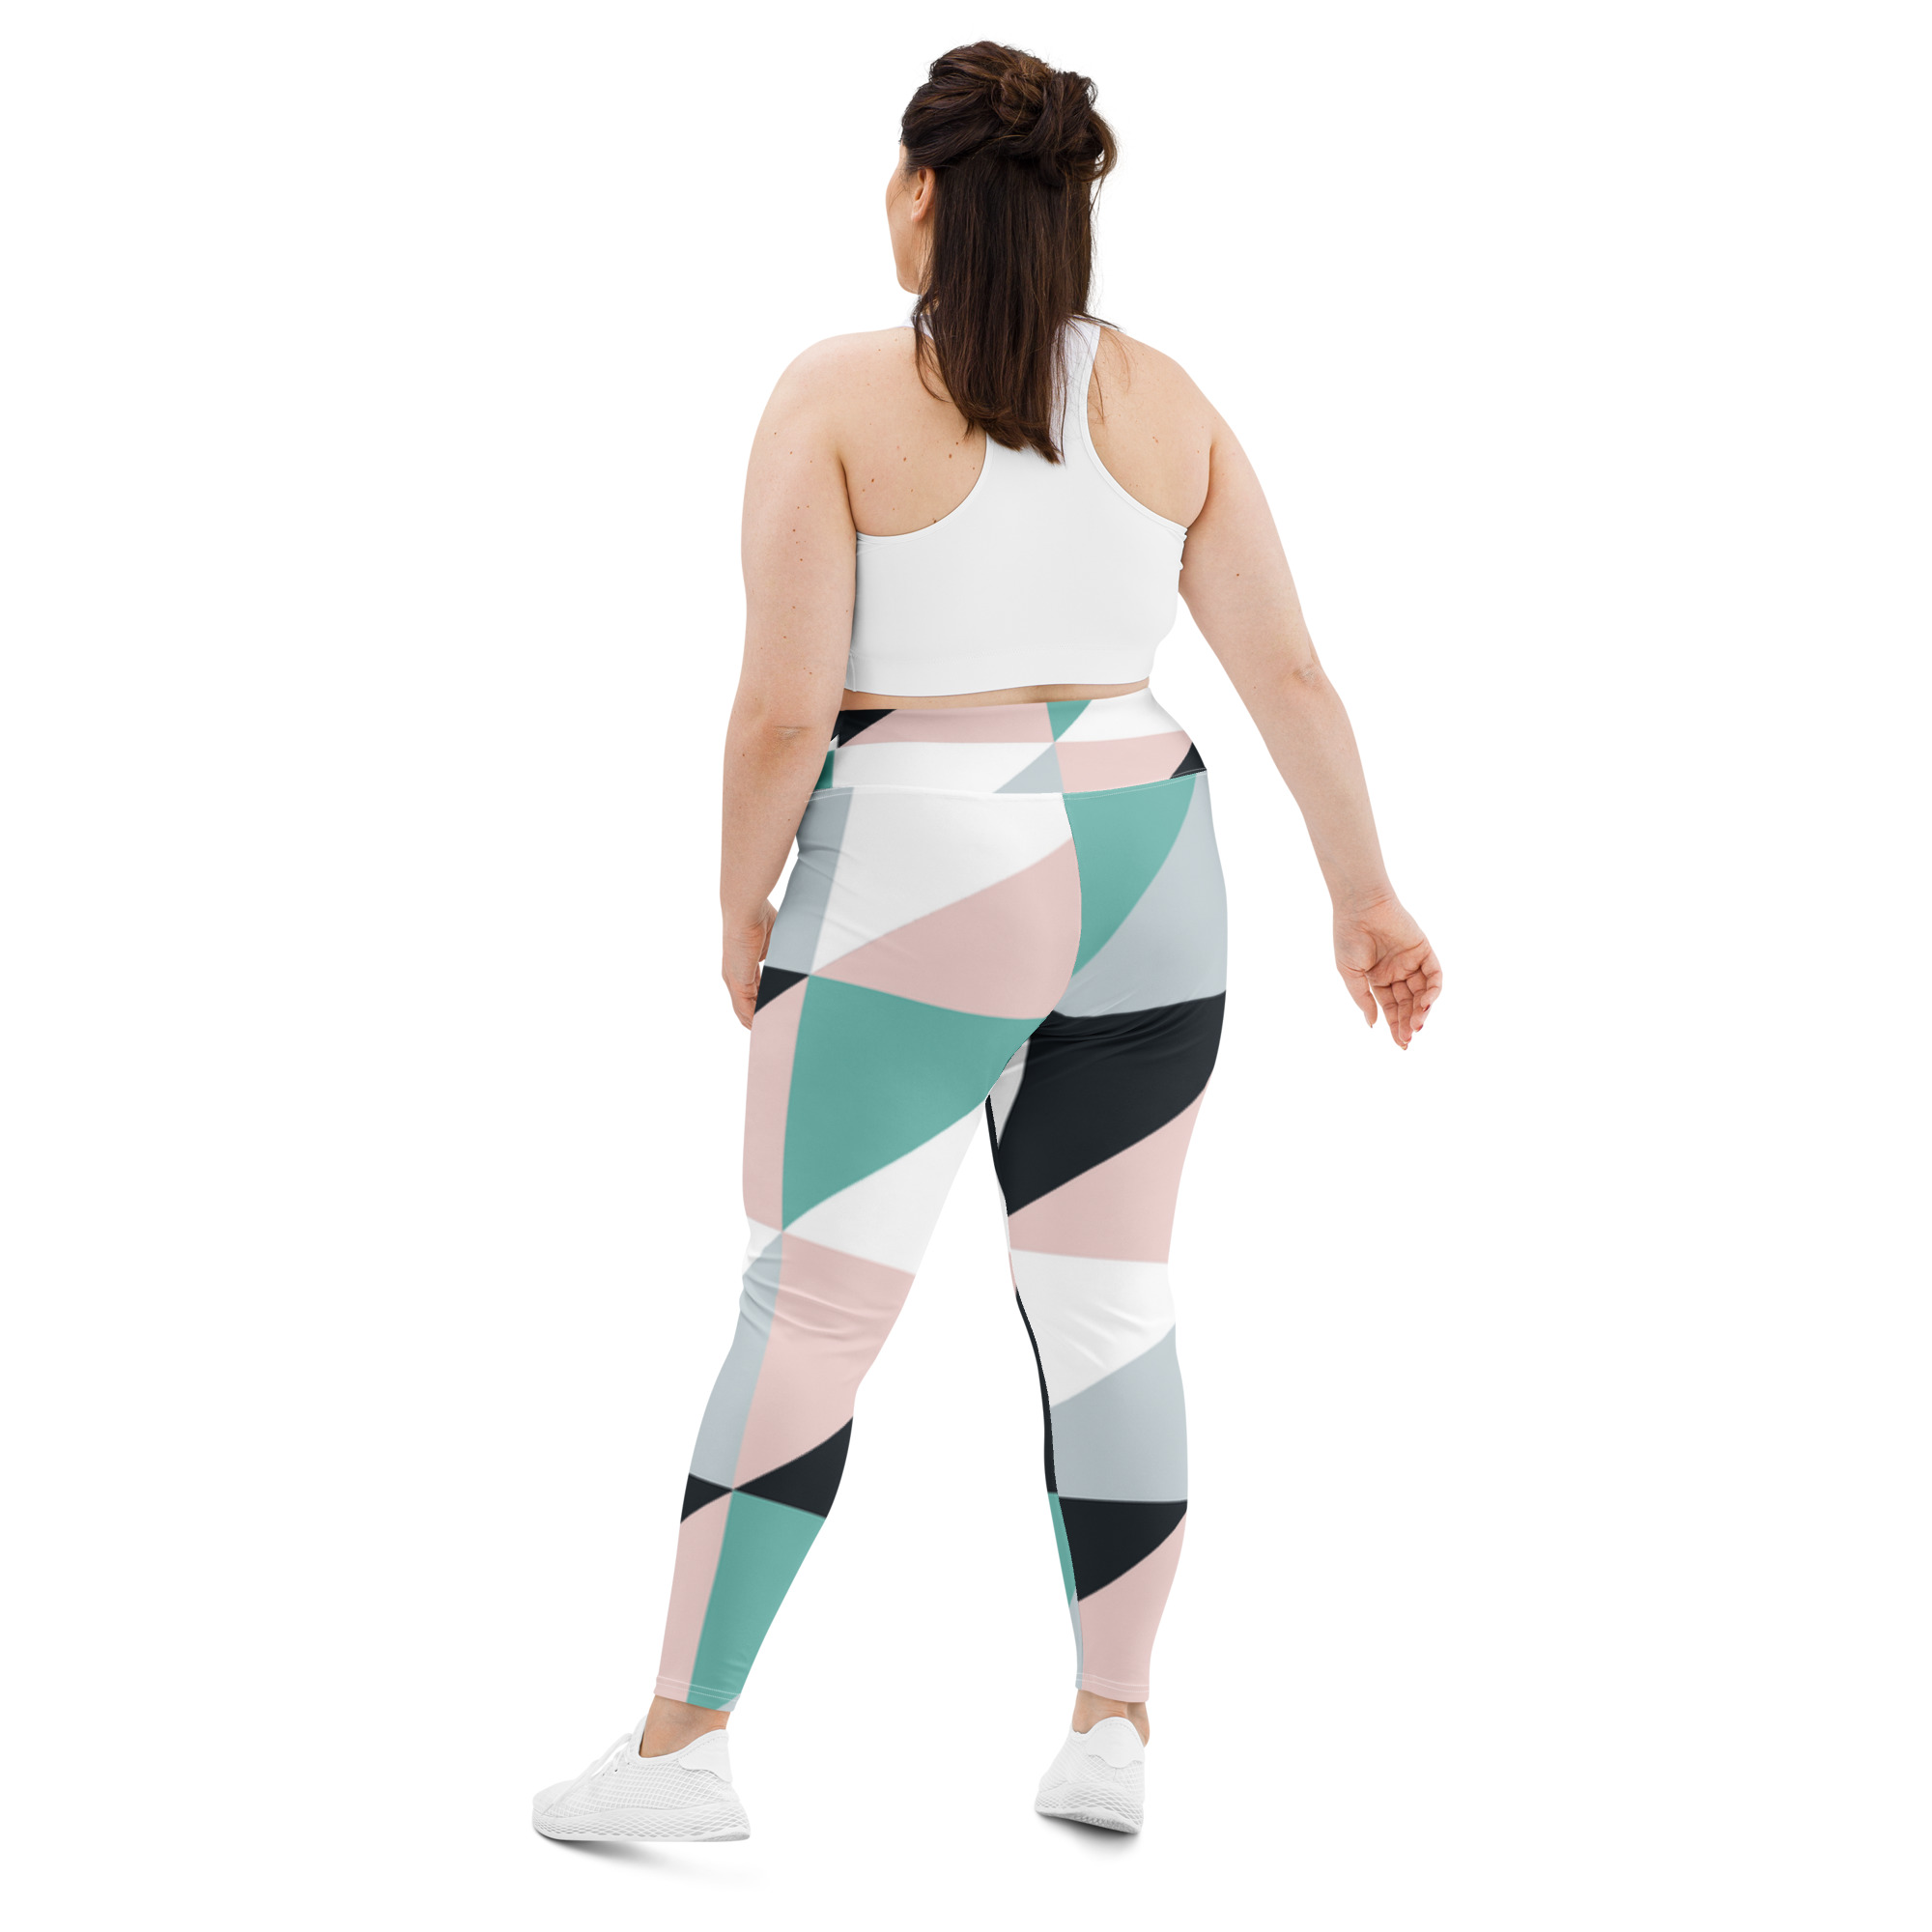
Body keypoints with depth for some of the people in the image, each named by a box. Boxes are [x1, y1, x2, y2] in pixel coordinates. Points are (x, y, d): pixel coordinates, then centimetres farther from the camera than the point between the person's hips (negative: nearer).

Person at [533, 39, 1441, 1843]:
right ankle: (1113, 1727, 14)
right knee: (1108, 1301, 11)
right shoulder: (1166, 404, 3)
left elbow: (782, 709, -14)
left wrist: (742, 912, 1)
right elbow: (1292, 676, 4)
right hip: (1140, 878, 4)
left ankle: (680, 1742, 2)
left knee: (808, 1306, 0)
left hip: (916, 893, -4)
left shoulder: (839, 396, -10)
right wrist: (1365, 897, 14)